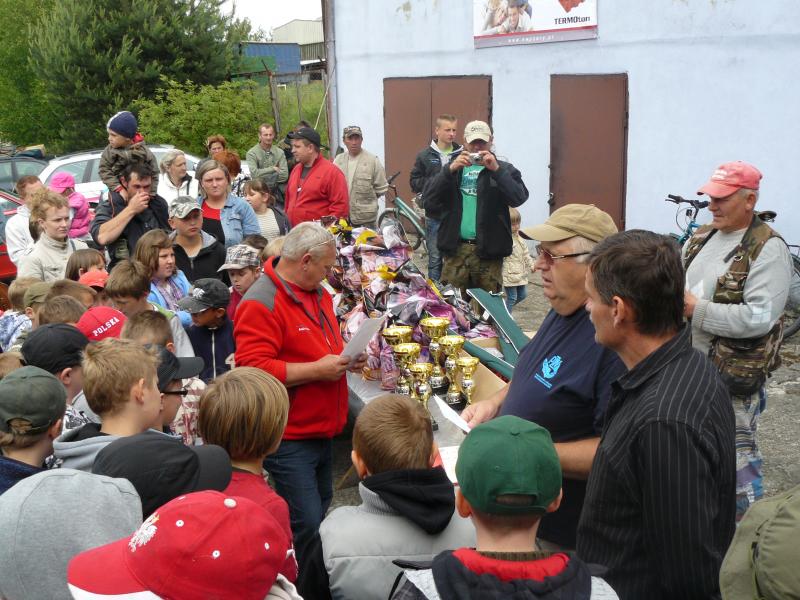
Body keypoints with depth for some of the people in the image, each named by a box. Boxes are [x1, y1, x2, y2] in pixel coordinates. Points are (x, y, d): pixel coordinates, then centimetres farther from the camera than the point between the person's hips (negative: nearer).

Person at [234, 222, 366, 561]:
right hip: (289, 440, -10)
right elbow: (253, 369, -26)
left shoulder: (318, 294, 11)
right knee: (304, 524, -11)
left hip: (321, 431, 10)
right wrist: (317, 370, -23)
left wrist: (345, 357, 5)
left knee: (320, 510, 22)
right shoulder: (260, 303, -18)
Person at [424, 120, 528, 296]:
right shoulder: (453, 167, 13)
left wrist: (496, 169, -18)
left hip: (489, 250, -1)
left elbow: (519, 198, -9)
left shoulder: (503, 169, 8)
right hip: (455, 249, 1)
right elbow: (429, 200, 0)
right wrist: (450, 169, -12)